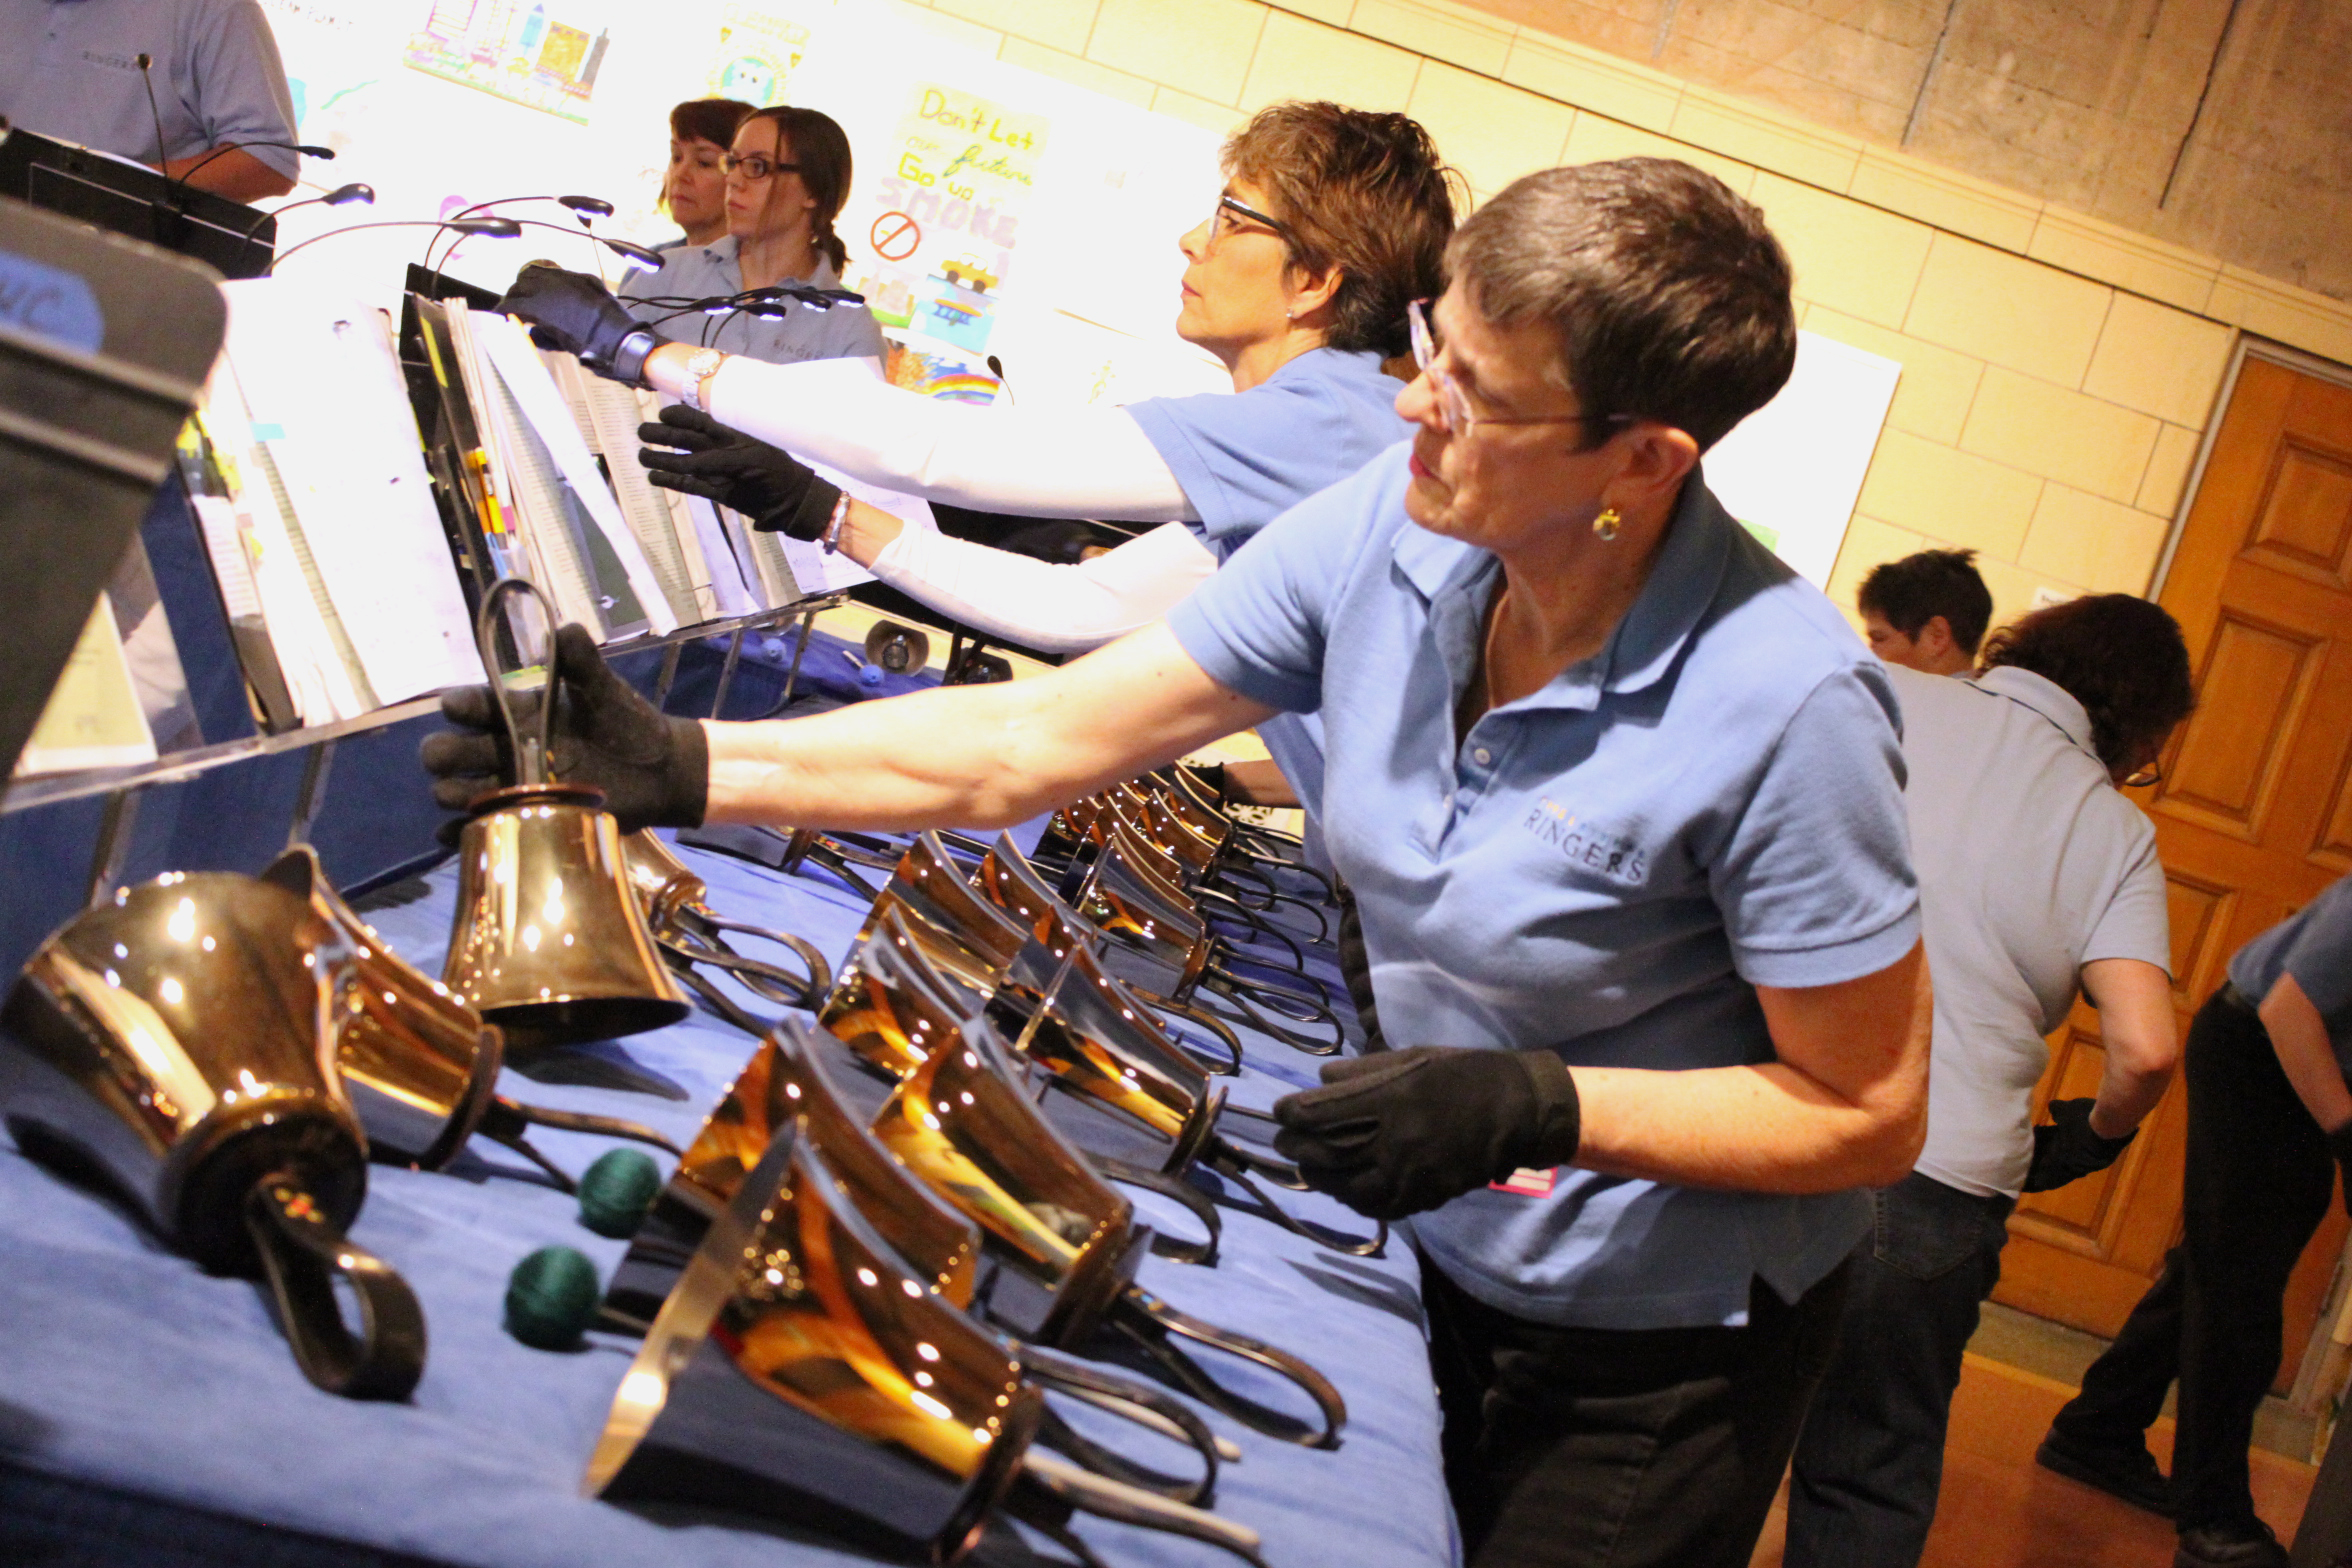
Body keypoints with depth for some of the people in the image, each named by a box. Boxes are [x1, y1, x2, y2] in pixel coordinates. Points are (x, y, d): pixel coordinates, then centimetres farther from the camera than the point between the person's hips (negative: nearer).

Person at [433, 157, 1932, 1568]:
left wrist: (1539, 1107, -30)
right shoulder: (1392, 528, -14)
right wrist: (686, 767, -17)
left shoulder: (1781, 704, -30)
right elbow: (1032, 741, -11)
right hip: (1442, 1261, 5)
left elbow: (1869, 1111, -19)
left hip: (1660, 1357, -5)